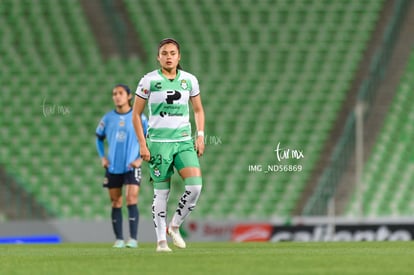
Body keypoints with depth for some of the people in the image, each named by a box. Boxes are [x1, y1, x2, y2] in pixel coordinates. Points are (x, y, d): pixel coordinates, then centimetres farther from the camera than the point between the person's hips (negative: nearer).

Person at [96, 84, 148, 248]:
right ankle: (119, 239, 10)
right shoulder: (108, 118, 5)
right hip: (112, 168, 3)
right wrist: (102, 157, 6)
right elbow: (99, 138, 19)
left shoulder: (139, 117, -2)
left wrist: (141, 159, -8)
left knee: (131, 200, -13)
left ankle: (133, 239, -13)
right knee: (116, 203, 5)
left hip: (131, 167, -3)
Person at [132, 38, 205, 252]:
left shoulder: (189, 80, 7)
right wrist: (142, 144, -5)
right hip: (158, 142, -3)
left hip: (184, 141, 3)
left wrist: (200, 136, 6)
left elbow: (198, 110, 19)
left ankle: (174, 226, 9)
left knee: (195, 186, -13)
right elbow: (136, 114, 1)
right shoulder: (149, 80, -2)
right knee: (161, 192, -1)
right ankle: (161, 240, 9)